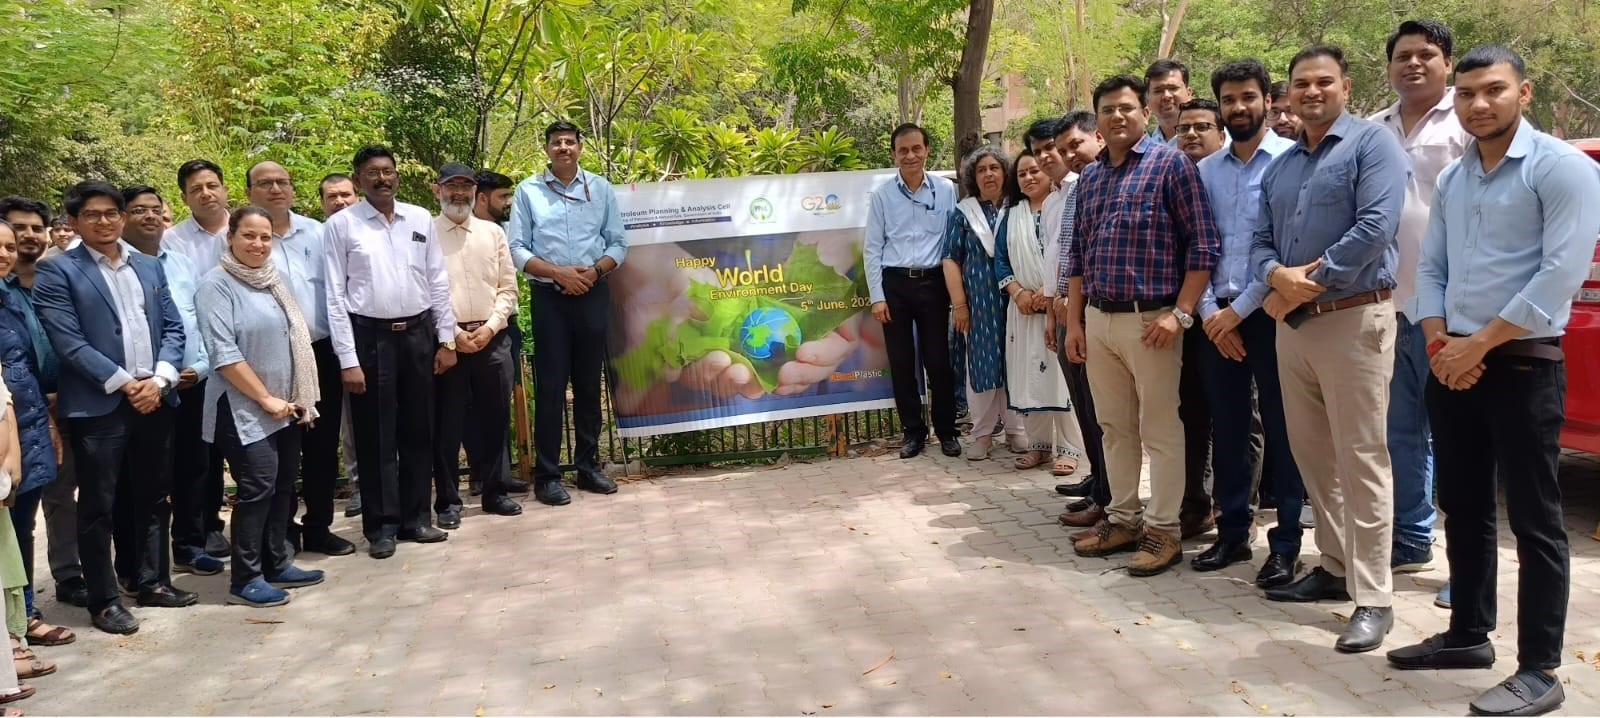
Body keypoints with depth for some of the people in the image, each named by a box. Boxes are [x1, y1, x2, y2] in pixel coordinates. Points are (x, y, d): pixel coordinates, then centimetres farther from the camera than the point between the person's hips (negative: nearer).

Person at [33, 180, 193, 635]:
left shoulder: (150, 267, 14)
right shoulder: (57, 272, -2)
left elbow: (173, 328, 9)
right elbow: (68, 342, -10)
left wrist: (159, 379, -7)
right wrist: (124, 383, -13)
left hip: (155, 400, 5)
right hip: (98, 407, -5)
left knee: (153, 499, 13)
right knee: (98, 507, 2)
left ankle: (153, 582, 26)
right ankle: (104, 601, 11)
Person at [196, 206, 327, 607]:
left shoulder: (273, 281, 12)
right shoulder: (217, 285, -9)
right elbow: (224, 353, -16)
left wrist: (297, 397, 10)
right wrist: (265, 398, -16)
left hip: (285, 405, 7)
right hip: (245, 409, -7)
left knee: (283, 484, 9)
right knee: (258, 486, -10)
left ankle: (277, 564, 21)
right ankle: (245, 580, -2)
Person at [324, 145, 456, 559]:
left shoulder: (421, 219, 7)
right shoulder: (341, 225, -3)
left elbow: (438, 282, 10)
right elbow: (335, 297, -5)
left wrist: (446, 339, 6)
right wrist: (348, 360, -10)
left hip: (418, 333, 3)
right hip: (369, 336, -3)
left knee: (418, 430, 11)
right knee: (376, 436, 4)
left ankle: (416, 517, 23)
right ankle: (381, 525, 16)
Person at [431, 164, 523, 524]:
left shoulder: (493, 232, 10)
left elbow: (508, 287, 8)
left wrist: (490, 327, -6)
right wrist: (451, 333, -12)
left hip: (493, 338, 3)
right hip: (445, 339, -3)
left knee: (495, 417, 9)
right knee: (447, 421, 3)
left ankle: (495, 491, 21)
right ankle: (448, 500, 13)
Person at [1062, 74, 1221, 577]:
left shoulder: (1170, 164, -4)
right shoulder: (1089, 177, 14)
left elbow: (1203, 243, -9)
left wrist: (1181, 313, -15)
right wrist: (1074, 321, 11)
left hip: (1150, 319, -6)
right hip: (1097, 319, 6)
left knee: (1160, 430, 1)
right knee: (1114, 426, 13)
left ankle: (1163, 530, 10)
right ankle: (1122, 519, 23)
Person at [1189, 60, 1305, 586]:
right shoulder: (1206, 170, 11)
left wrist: (1239, 309, -11)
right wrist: (1209, 311, -4)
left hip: (1270, 313, -5)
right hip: (1217, 317, 5)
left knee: (1281, 431, 2)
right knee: (1227, 430, 11)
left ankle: (1285, 544, 10)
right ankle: (1233, 532, 22)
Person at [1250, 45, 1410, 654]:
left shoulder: (1372, 143, -4)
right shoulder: (1279, 167, 18)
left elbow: (1376, 226, -17)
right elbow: (1261, 240, 12)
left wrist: (1309, 284, -13)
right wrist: (1277, 275, -11)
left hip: (1353, 320, -7)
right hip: (1293, 324, 7)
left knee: (1360, 460, -6)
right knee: (1312, 455, 12)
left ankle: (1373, 598, -1)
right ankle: (1334, 567, 25)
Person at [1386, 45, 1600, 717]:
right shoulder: (1451, 178, 13)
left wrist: (1478, 345, -14)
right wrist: (1439, 344, -4)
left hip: (1524, 365, -7)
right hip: (1452, 366, 7)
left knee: (1533, 520, -1)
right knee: (1463, 509, 14)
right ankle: (1469, 634, 28)